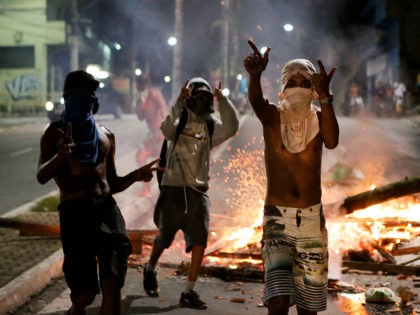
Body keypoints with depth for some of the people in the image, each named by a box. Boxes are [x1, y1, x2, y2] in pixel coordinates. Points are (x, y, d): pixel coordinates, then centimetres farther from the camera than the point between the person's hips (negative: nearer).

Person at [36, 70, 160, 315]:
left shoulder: (106, 136, 20)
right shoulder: (57, 132, 7)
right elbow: (41, 176, -9)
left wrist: (135, 176, 4)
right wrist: (60, 156, -29)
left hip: (106, 208, 3)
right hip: (74, 212, -3)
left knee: (112, 285, -12)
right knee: (85, 292, -4)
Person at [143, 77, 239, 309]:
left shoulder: (210, 127, 6)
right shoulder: (178, 122, -1)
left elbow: (231, 127, -14)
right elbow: (167, 128, -26)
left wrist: (222, 101, -23)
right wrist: (179, 102, -39)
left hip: (198, 192, 2)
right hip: (173, 189, -2)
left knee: (200, 239, -12)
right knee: (164, 239, 11)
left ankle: (188, 292, -5)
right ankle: (150, 269, 42)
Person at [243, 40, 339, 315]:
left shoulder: (319, 118, 1)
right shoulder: (273, 116, -4)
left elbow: (332, 142, -23)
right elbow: (256, 101, -28)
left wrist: (325, 97, -39)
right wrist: (255, 75, -52)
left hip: (312, 220, 2)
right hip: (277, 219, -2)